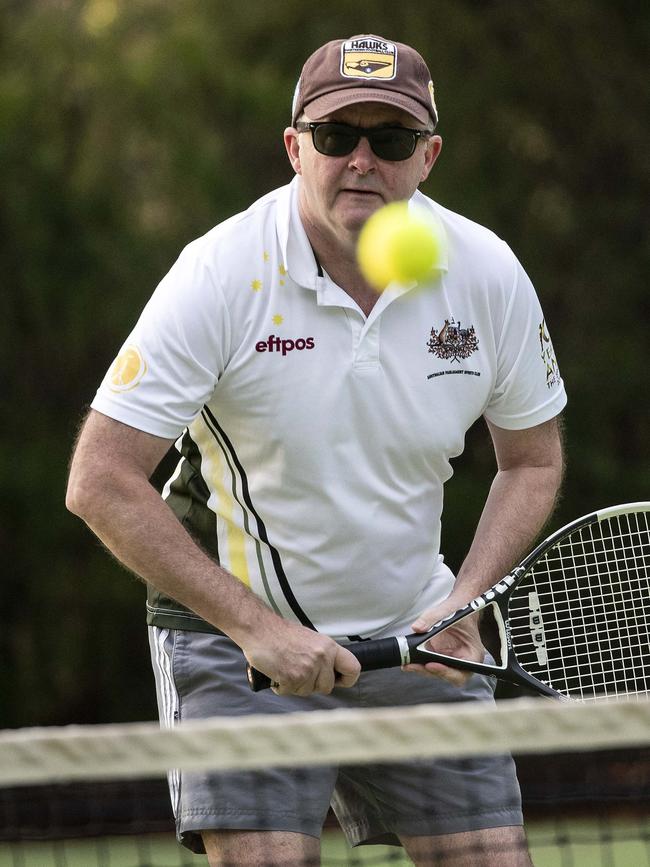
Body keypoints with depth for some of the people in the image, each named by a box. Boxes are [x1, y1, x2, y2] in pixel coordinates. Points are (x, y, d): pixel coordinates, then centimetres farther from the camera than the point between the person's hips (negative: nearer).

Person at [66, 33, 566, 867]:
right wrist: (255, 625, -23)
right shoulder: (221, 275, -18)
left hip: (413, 640, 4)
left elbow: (532, 460, 8)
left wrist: (463, 602, -9)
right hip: (232, 630, -4)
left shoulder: (489, 275, -7)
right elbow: (100, 483, -18)